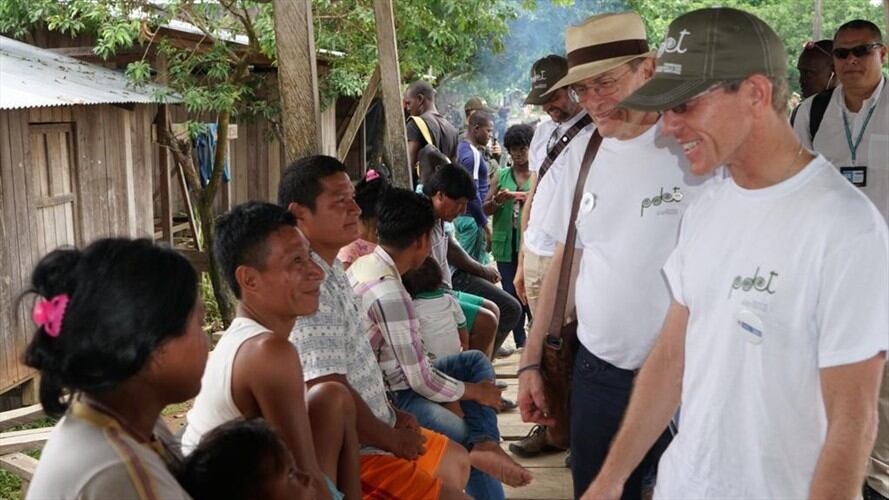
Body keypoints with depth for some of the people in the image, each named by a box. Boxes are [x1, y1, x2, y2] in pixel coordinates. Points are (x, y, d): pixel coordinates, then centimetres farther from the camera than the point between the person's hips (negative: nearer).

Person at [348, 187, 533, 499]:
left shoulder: (362, 265, 2)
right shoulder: (389, 293, -27)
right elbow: (421, 380, -22)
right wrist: (476, 392, -6)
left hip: (383, 380, 10)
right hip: (391, 399, -10)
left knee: (476, 361, 11)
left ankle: (485, 444, -8)